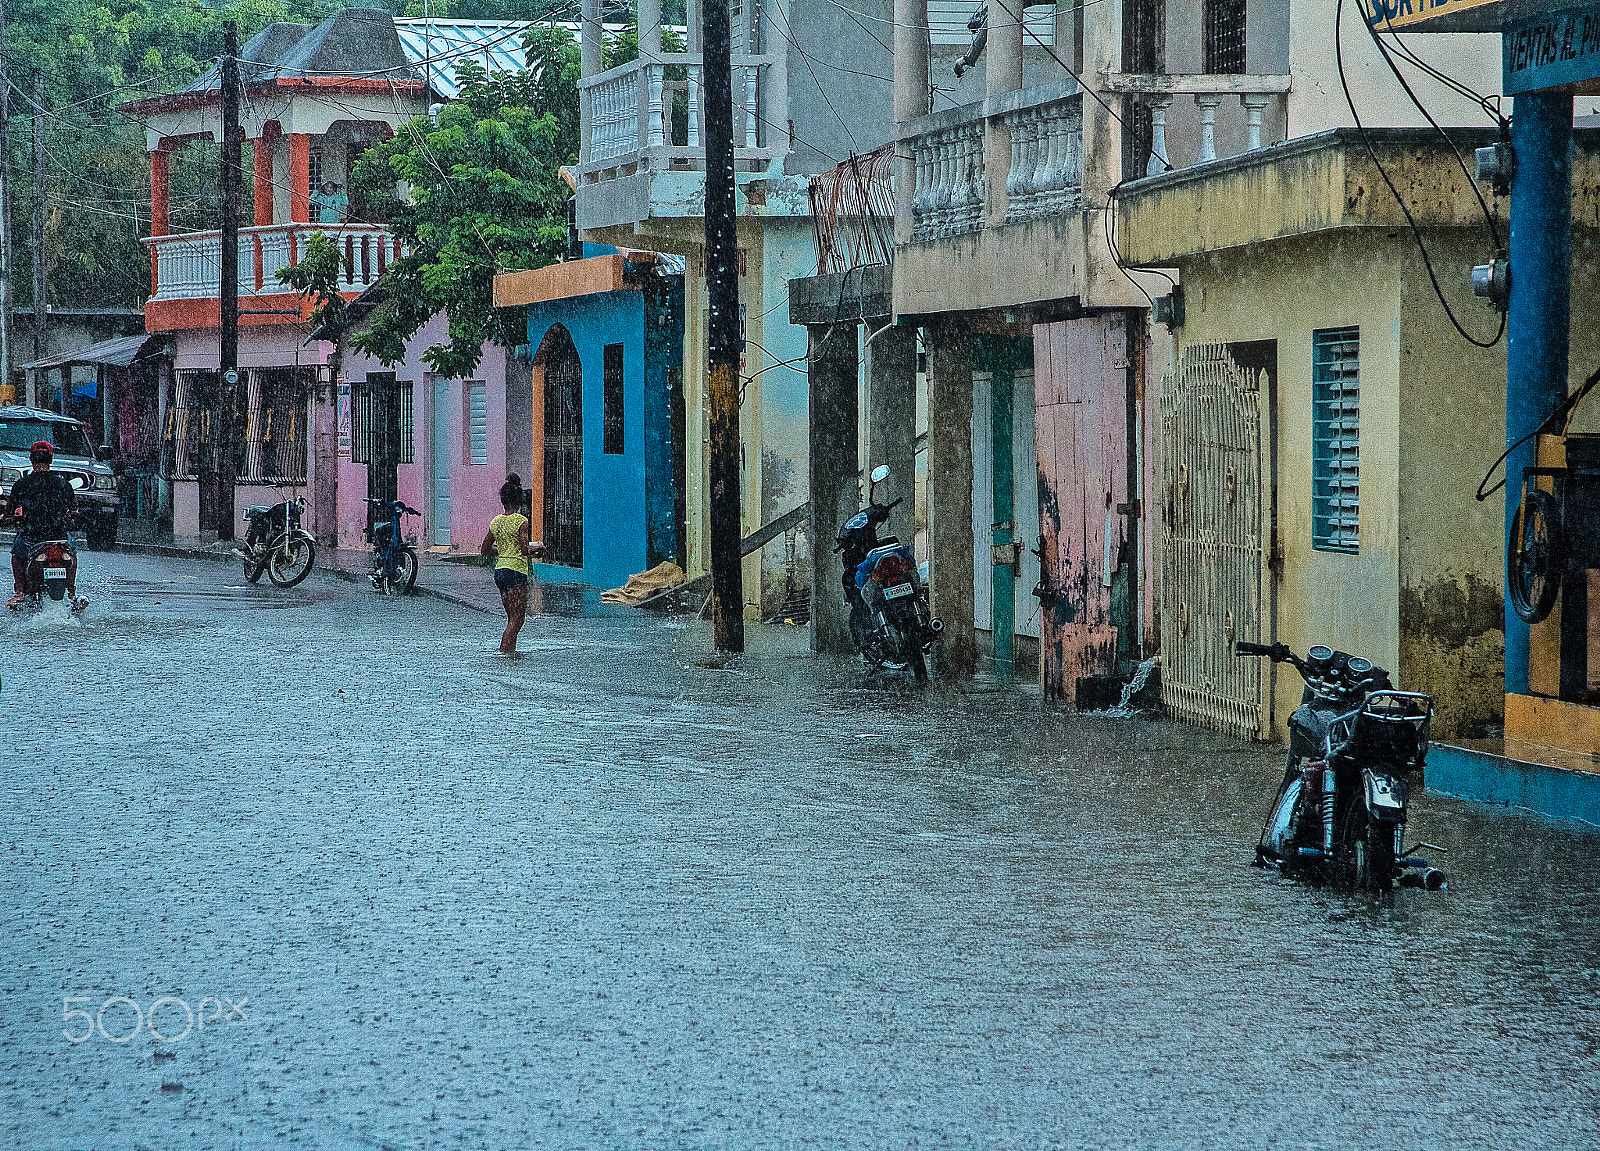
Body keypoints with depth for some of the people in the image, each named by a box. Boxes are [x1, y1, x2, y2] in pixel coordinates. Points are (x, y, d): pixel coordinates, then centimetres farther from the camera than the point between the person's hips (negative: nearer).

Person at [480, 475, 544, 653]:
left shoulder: (495, 522, 7)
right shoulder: (521, 522, -11)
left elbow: (485, 550, 12)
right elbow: (525, 550, -19)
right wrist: (537, 548, 0)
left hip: (499, 570, 7)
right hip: (516, 570, -7)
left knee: (512, 617, 15)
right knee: (518, 618, -4)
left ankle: (510, 648, 14)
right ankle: (505, 649, -14)